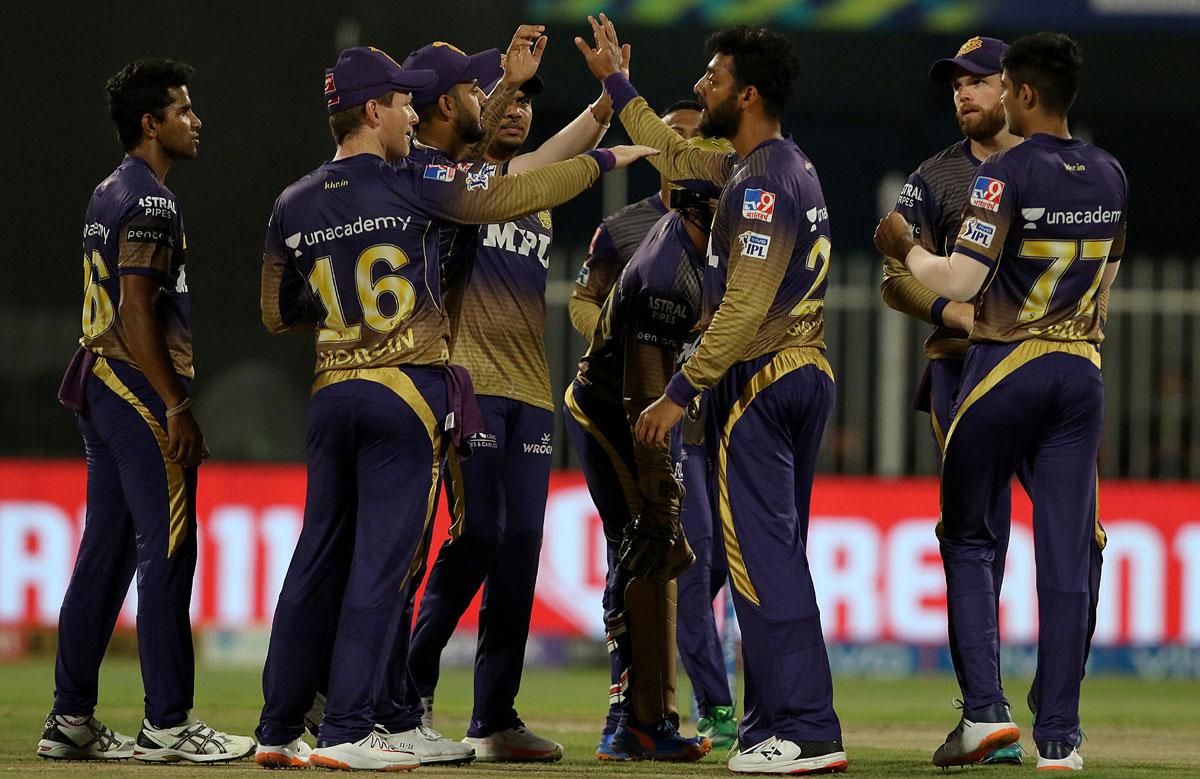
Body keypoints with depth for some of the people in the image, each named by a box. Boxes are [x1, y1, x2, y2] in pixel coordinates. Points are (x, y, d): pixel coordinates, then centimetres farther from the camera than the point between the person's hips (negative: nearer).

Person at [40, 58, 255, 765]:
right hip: (143, 391, -10)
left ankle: (71, 719, 11)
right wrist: (177, 408, -19)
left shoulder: (109, 195, 18)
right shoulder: (150, 202, -13)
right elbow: (137, 313, -20)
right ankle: (167, 725, -8)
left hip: (101, 389, 10)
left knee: (106, 553, 11)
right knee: (168, 554, -8)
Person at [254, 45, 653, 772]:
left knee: (319, 558, 10)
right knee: (381, 561, -4)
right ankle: (347, 732, -6)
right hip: (406, 394, -5)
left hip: (331, 396, 5)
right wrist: (604, 160, 7)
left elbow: (279, 313, 15)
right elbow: (515, 193, -4)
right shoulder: (410, 187, -8)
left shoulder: (294, 206, 7)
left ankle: (280, 730, 11)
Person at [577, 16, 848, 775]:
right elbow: (678, 158, 32)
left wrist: (681, 393, -19)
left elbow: (745, 309, -22)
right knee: (775, 557, 14)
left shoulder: (764, 185, -16)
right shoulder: (791, 168, 15)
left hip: (759, 384, -10)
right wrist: (616, 83, 38)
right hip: (808, 374, 10)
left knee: (762, 556, -10)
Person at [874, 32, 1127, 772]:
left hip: (1005, 369, -5)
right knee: (1067, 555, 4)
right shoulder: (1110, 176, 7)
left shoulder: (1008, 174, -13)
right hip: (1083, 369, 5)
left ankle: (985, 706, -4)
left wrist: (906, 247, 1)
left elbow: (961, 280, -15)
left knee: (969, 537, 8)